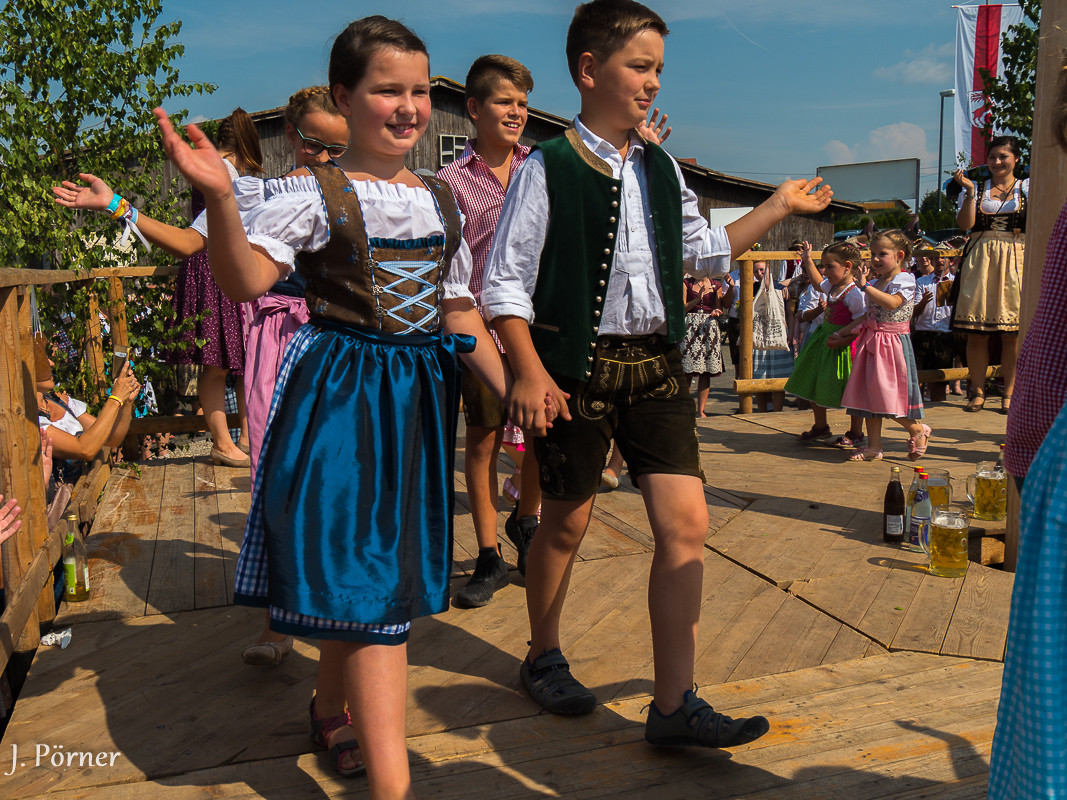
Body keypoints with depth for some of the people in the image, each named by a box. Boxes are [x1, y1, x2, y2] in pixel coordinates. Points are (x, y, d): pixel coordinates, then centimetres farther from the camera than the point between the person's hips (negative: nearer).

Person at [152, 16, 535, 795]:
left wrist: (512, 387, 10)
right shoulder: (313, 194, -7)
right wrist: (220, 197, -38)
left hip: (418, 396, 6)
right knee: (368, 577, -10)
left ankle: (333, 708, 39)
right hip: (340, 395, -5)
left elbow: (459, 311, 14)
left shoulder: (442, 200, 10)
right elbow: (244, 279, -21)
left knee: (352, 567, 17)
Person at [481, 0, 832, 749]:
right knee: (567, 520, 9)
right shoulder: (548, 169, -6)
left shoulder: (662, 169, 12)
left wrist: (777, 208, 18)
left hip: (656, 362, 5)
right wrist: (530, 373, -15)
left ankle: (674, 704, 7)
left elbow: (705, 252, 23)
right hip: (577, 365, -5)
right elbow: (505, 281, -8)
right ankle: (544, 658, 34)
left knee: (686, 524, -3)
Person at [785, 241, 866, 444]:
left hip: (844, 346, -9)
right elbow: (818, 284, 29)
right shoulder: (832, 286, 4)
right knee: (814, 384, 15)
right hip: (824, 338, 9)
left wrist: (841, 341, -29)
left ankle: (856, 432, 19)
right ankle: (820, 426, 31)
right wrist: (808, 260, 30)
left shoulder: (855, 294, -22)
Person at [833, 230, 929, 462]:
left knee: (889, 395, -10)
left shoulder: (904, 280, -9)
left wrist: (865, 286, -31)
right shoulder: (876, 284, 16)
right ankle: (874, 446, 13)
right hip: (872, 342, 8)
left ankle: (918, 431, 16)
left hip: (893, 343, -8)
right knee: (870, 394, 7)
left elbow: (892, 303, -29)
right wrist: (842, 333, 23)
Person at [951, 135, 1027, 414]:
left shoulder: (1028, 187, 10)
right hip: (979, 262, 1)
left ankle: (1009, 393, 6)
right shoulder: (976, 188, 11)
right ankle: (977, 392, 8)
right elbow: (965, 224, -2)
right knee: (976, 333, -2)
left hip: (1016, 262, 0)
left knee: (1012, 333, -2)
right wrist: (969, 191, -9)